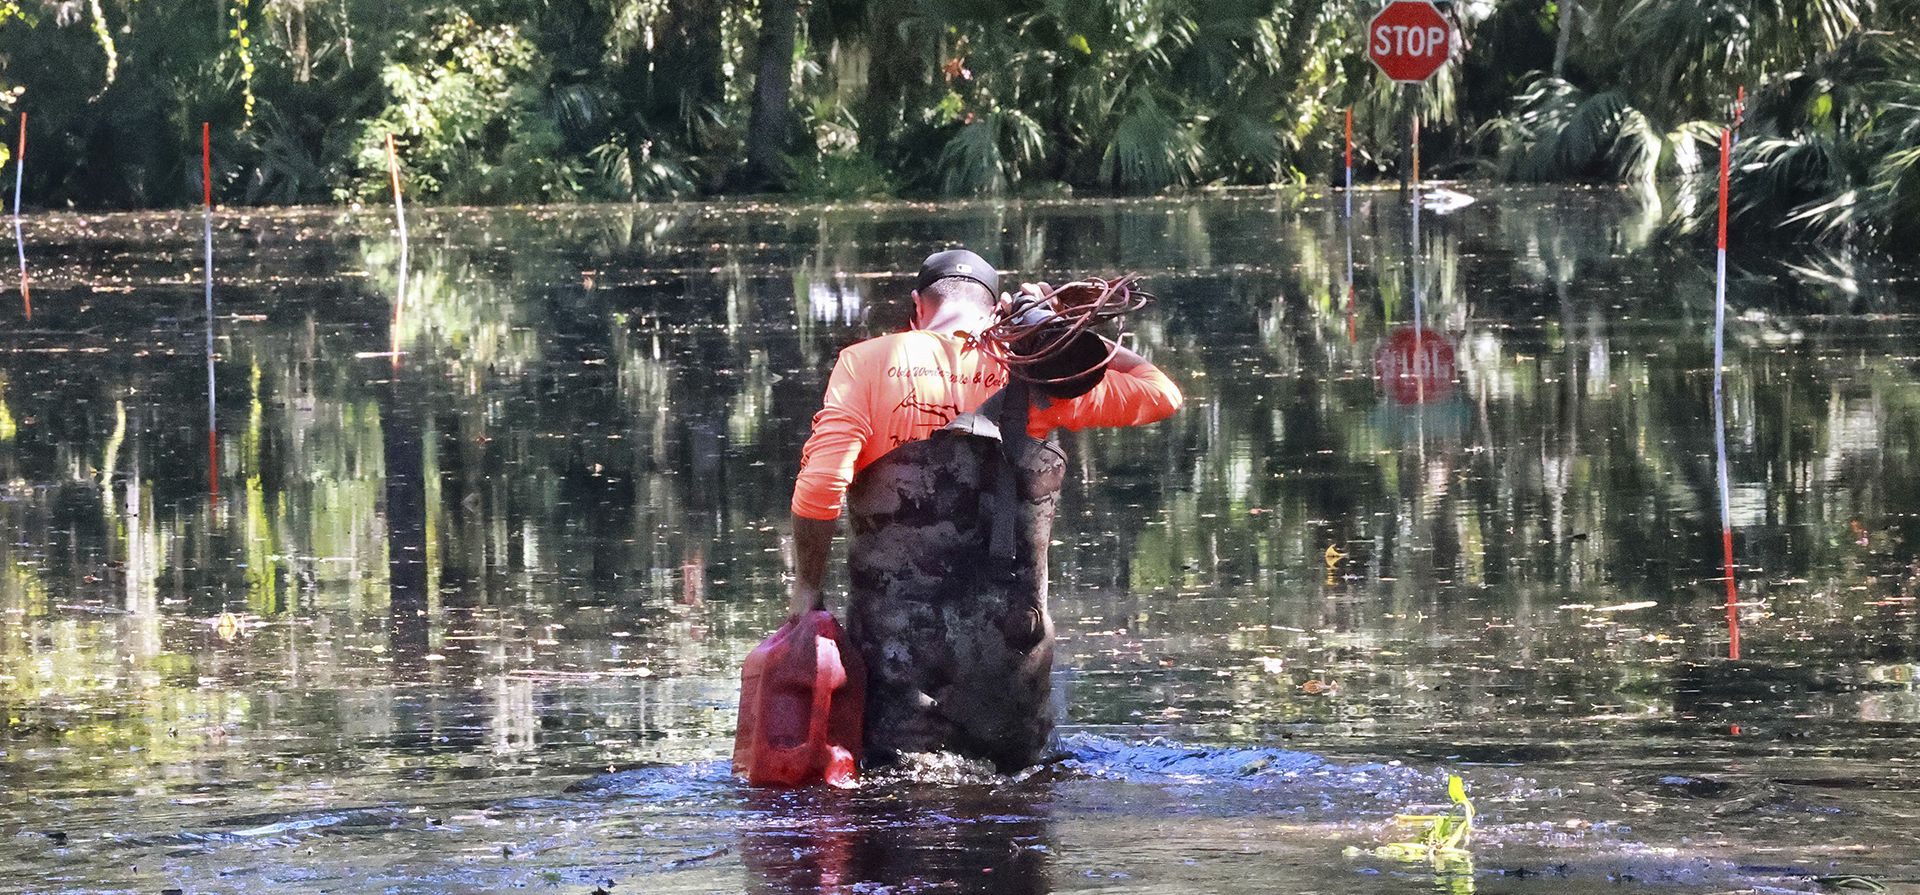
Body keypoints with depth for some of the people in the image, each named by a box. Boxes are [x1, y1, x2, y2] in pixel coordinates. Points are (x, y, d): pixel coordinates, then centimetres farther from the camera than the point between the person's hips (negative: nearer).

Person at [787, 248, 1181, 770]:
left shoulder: (867, 362, 1)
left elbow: (820, 485, -9)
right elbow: (1160, 393, 15)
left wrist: (807, 588, 2)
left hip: (893, 630, -1)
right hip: (1008, 639, 1)